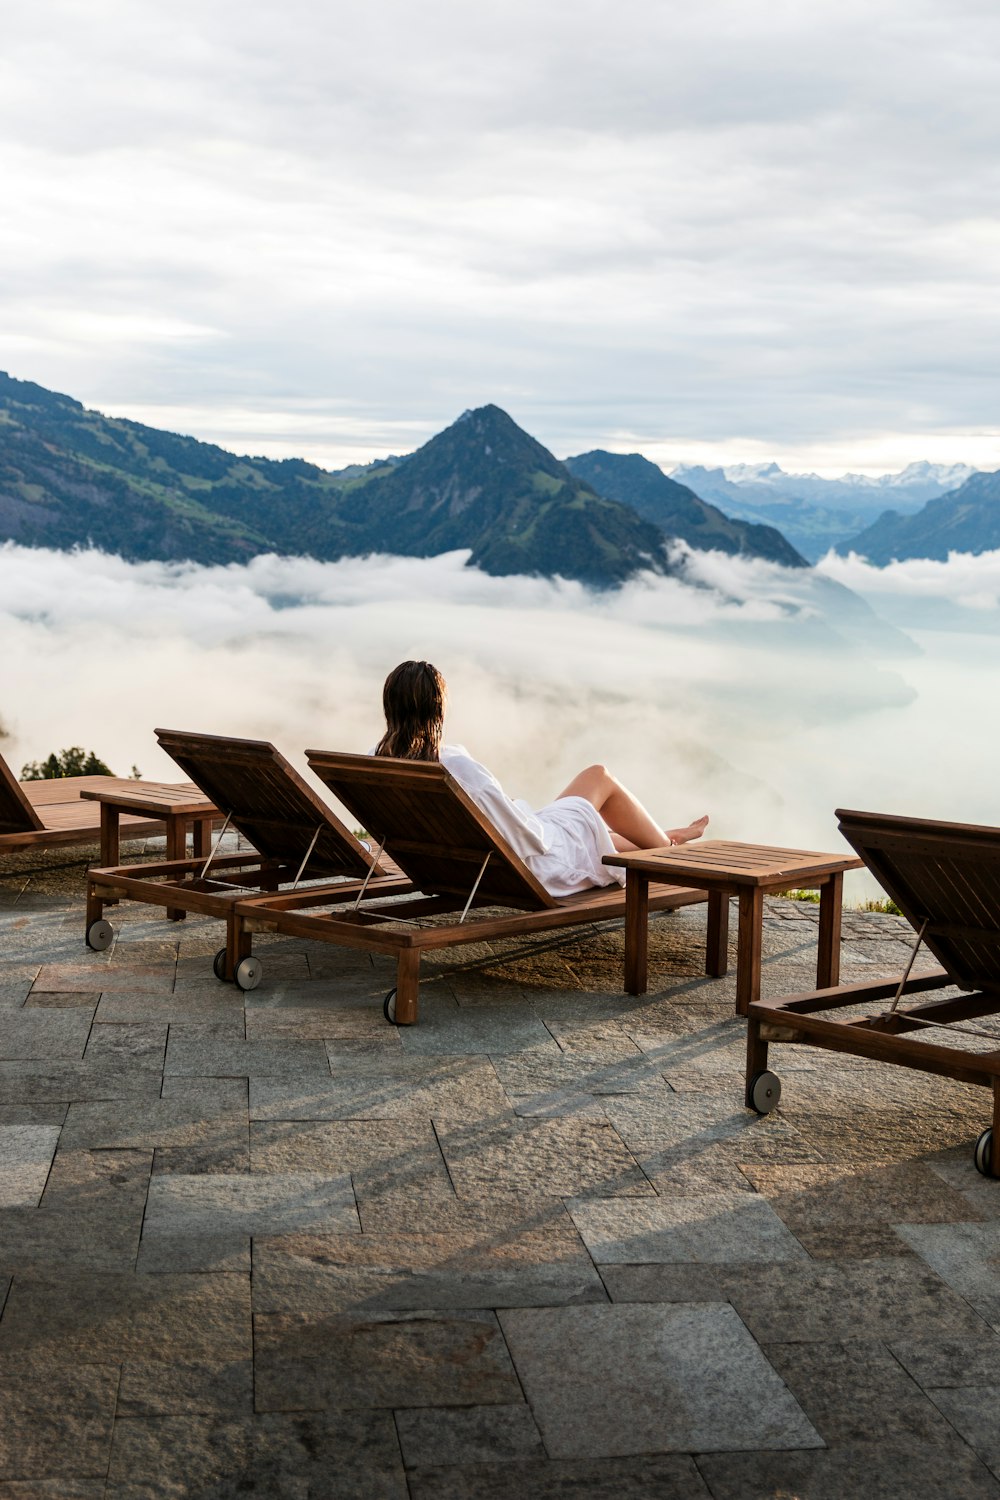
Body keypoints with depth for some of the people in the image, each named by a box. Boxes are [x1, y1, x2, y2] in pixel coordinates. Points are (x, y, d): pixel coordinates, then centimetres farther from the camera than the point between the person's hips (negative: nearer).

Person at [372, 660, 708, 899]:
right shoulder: (457, 766, -37)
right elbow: (530, 838, -28)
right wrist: (518, 806, -6)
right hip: (531, 867, -7)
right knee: (599, 777, 17)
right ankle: (668, 849, 39)